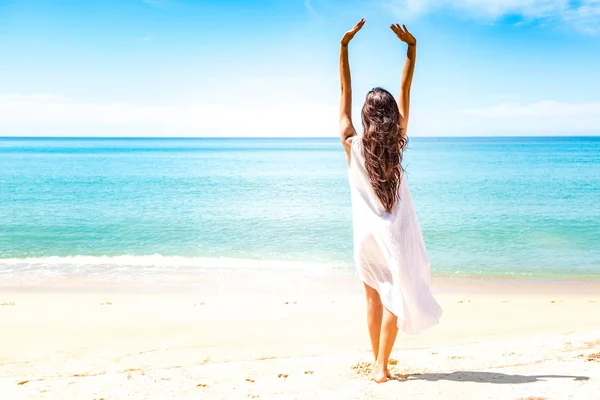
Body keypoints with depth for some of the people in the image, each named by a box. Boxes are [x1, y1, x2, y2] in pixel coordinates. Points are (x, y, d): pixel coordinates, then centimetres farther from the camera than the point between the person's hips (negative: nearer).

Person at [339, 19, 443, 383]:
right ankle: (381, 366, -2)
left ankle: (379, 362, 20)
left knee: (375, 297, 12)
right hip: (395, 233, -1)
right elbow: (405, 90, -2)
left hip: (367, 234, 1)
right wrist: (411, 46, 0)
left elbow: (346, 91, -5)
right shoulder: (396, 144, -7)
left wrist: (344, 46, -3)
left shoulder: (353, 146, -9)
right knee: (395, 297, 3)